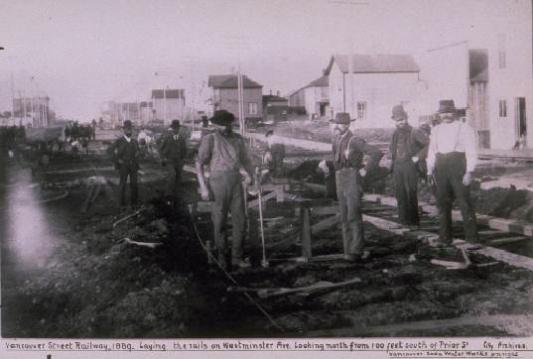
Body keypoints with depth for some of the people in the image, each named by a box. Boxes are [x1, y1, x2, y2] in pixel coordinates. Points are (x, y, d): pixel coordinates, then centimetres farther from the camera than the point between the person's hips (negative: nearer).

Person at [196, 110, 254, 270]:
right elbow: (199, 163, -3)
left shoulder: (238, 139, 10)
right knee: (219, 223, 6)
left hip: (236, 184, 4)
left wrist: (249, 175, 5)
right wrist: (203, 187, -9)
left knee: (240, 221, 2)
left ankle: (237, 257, 13)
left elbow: (245, 160, 21)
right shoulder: (209, 139, -2)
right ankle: (221, 256, 22)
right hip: (218, 183, -3)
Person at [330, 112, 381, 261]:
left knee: (354, 216, -11)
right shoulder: (336, 140, 13)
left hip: (353, 180, -8)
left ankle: (356, 250, -8)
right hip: (340, 182, 8)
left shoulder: (354, 140, -10)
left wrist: (365, 169, -14)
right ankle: (349, 250, 14)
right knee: (344, 218, 8)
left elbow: (375, 153, -17)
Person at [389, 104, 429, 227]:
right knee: (400, 193, 6)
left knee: (411, 193, -5)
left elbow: (429, 143, -13)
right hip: (397, 166, 6)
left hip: (410, 165, -6)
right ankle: (403, 218, 14)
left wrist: (418, 157, -13)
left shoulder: (414, 132, -6)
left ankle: (413, 220, 3)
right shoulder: (396, 134, 14)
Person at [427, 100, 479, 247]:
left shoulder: (465, 128, 1)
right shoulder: (436, 130, 16)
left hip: (458, 165, -4)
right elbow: (432, 151, 16)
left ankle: (472, 237, 3)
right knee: (442, 202, 5)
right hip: (441, 167, 5)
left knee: (464, 201, -5)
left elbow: (472, 152, -5)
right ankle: (445, 238, 12)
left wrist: (469, 172, -14)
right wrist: (430, 170, 5)